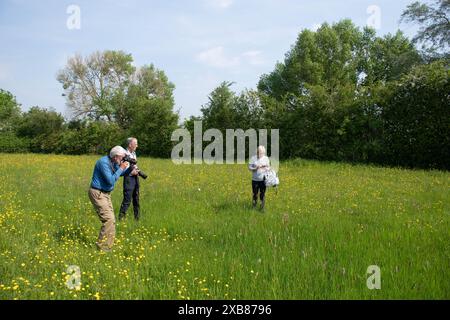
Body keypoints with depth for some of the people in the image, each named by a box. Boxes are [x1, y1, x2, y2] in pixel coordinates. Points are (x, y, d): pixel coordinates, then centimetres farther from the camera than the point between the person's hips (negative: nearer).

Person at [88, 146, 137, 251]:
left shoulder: (113, 162, 7)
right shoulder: (104, 162, -21)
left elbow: (122, 173, 20)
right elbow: (111, 181, -25)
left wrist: (130, 167, 1)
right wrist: (121, 168, -19)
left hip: (106, 193, 10)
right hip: (98, 194, -10)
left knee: (111, 220, 10)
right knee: (108, 219, -16)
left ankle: (108, 245, 18)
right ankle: (102, 247, -10)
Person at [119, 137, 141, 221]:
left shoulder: (134, 153, 11)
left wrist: (137, 171, 5)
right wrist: (131, 172, -20)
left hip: (136, 177, 8)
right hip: (129, 178, -8)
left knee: (136, 199, 15)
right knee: (127, 199, -6)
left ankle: (137, 217, 24)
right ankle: (121, 217, 4)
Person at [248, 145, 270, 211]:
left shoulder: (266, 158, 0)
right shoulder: (253, 158, -4)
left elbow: (268, 167, 5)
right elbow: (249, 167, -3)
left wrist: (266, 168, -17)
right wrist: (255, 168, -20)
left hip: (263, 180, 0)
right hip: (255, 179, 0)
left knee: (262, 194, 3)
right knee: (255, 194, 9)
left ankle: (262, 207, 15)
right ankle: (254, 206, 26)